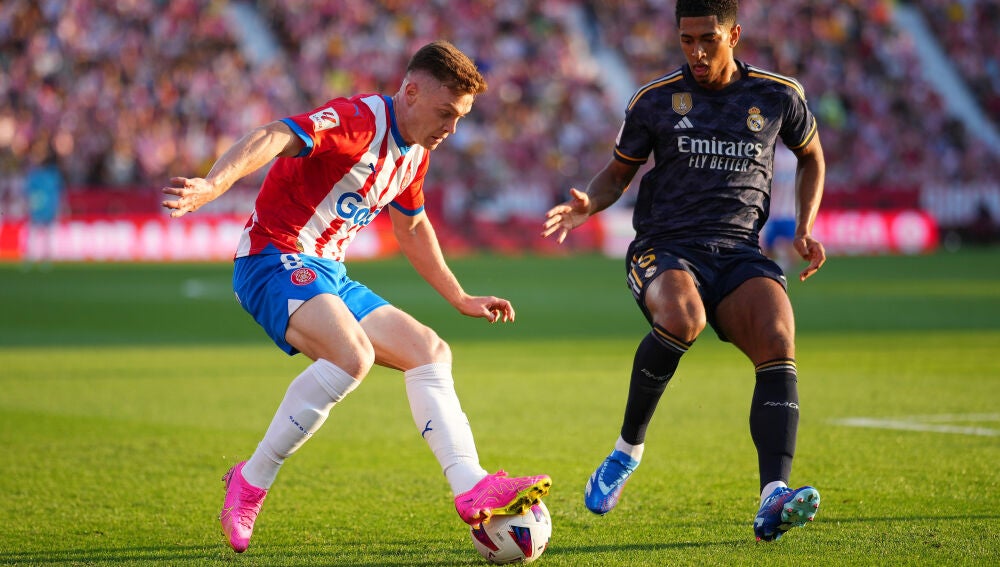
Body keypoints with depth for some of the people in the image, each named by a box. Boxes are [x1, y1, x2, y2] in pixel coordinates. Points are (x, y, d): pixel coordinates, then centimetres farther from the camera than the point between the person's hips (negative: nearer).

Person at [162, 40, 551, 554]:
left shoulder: (415, 154, 13)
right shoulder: (358, 121, -17)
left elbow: (412, 227, 32)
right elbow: (273, 139, -34)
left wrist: (459, 299, 36)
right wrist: (210, 186, -52)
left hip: (328, 273, 10)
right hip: (275, 259, -10)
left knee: (430, 351, 2)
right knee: (352, 354, -32)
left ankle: (471, 490, -6)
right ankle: (249, 486, -21)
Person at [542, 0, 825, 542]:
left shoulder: (779, 96, 8)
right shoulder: (655, 99, 5)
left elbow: (811, 156, 26)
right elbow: (619, 172, 18)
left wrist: (805, 228, 11)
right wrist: (586, 205, -4)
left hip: (739, 252, 2)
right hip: (665, 249, -1)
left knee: (779, 344, -29)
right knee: (682, 317, -37)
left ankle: (773, 499, -40)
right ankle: (628, 447, -14)